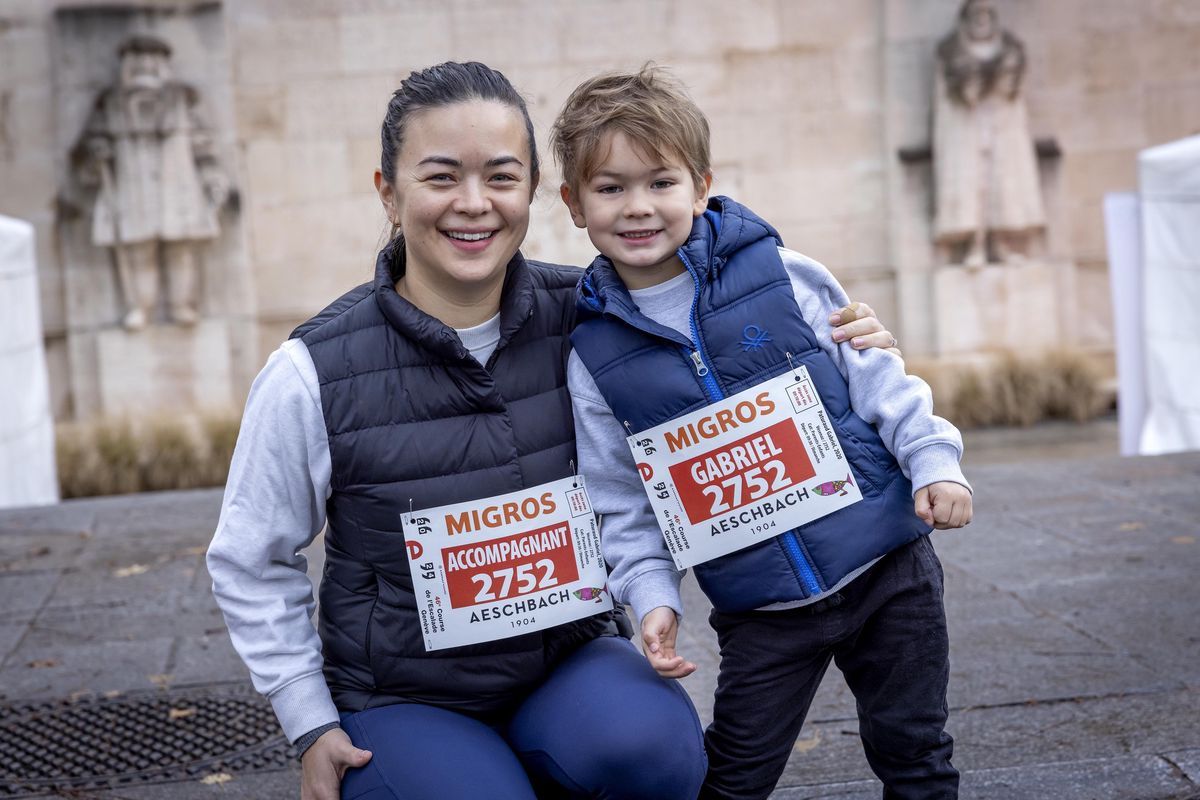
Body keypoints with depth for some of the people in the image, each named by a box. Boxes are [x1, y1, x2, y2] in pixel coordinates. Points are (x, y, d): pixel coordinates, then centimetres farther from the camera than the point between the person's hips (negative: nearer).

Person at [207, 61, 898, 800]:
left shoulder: (585, 318, -8)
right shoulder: (314, 376, -13)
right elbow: (251, 564, 1)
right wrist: (312, 725, 0)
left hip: (569, 656, 2)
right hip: (404, 701, -1)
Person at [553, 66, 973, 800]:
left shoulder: (781, 274, -6)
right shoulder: (595, 353, -2)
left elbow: (879, 378, 1)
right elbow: (623, 503, 3)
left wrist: (934, 460, -9)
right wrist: (652, 596, -7)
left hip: (886, 569, 0)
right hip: (760, 613, 1)